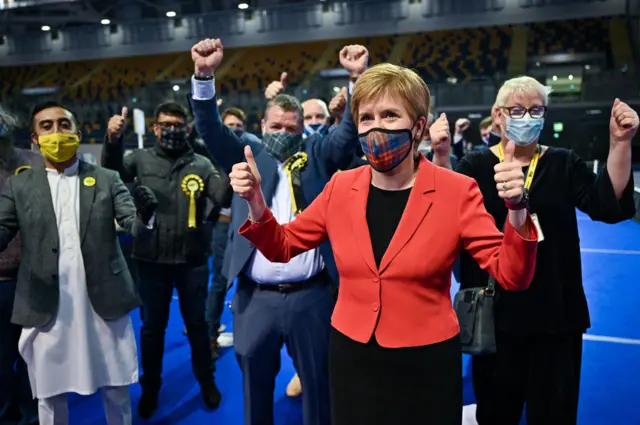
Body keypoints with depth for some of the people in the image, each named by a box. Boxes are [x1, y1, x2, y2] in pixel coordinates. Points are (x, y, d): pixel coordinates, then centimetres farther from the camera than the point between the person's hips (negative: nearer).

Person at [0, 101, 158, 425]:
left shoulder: (106, 180, 3)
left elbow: (135, 229, -5)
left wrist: (145, 216, -30)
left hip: (103, 303, 0)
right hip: (45, 308, 1)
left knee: (116, 389, 14)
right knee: (49, 395, 16)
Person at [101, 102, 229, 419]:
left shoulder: (201, 164, -2)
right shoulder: (142, 159, 0)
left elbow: (222, 198, -13)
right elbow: (112, 174, -16)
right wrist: (113, 141, -34)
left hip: (192, 259, 0)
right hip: (152, 259, 0)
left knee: (197, 323, 15)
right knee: (152, 326, 15)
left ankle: (206, 381, 34)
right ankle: (150, 387, 33)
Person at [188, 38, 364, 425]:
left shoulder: (317, 156, 8)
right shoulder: (247, 156, 9)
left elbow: (350, 130, -4)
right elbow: (211, 127, -2)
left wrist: (359, 78, -19)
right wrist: (204, 75, -18)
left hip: (312, 296, 0)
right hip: (257, 298, 1)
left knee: (318, 385, 12)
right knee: (255, 384, 14)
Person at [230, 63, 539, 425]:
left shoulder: (457, 191, -11)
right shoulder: (340, 187, -2)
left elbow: (512, 276, -12)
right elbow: (282, 247, 8)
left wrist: (516, 210, -29)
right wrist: (256, 201, -9)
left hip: (426, 363, -2)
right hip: (352, 358, 3)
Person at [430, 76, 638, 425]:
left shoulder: (564, 164, 2)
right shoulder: (475, 166, -1)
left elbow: (609, 206, -12)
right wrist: (442, 156, -29)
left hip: (556, 311, 1)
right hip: (494, 312, -1)